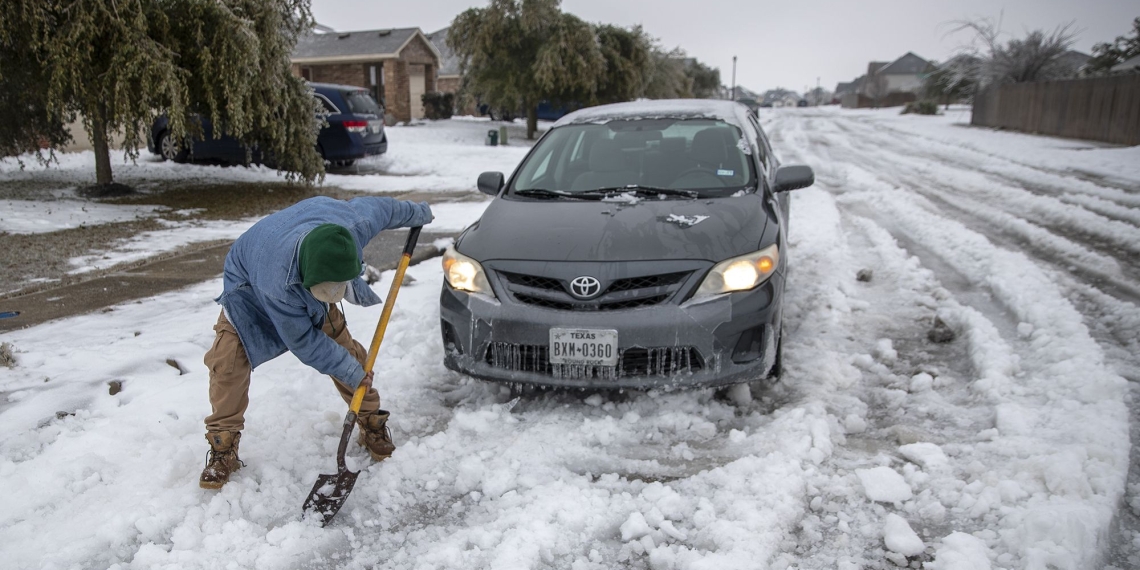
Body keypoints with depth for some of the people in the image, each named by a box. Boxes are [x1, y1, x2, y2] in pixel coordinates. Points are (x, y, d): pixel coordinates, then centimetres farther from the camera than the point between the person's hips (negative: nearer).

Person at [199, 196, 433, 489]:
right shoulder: (278, 285, -47)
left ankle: (372, 423, 18)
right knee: (228, 360, -17)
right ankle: (223, 451, 1)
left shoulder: (355, 225, -39)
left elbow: (380, 207, -14)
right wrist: (351, 372, -22)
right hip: (250, 284, -4)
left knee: (345, 347, -2)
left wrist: (416, 213, 6)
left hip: (307, 280, 4)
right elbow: (303, 342, -30)